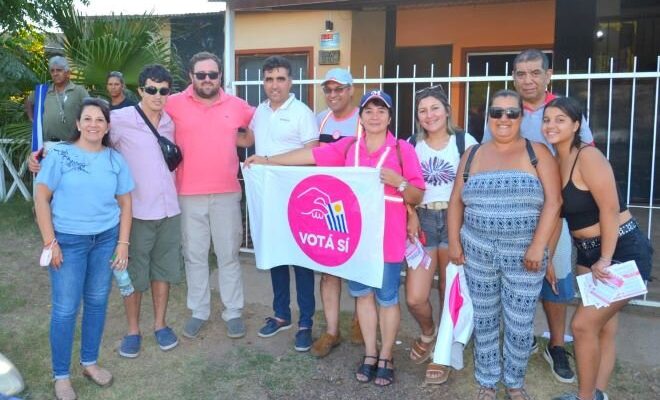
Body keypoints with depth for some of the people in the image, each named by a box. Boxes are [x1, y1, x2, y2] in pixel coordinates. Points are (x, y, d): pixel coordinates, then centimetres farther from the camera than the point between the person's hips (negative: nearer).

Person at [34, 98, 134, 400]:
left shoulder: (115, 160, 3)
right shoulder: (60, 154, -6)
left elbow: (124, 203, 7)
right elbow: (41, 198, -6)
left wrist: (122, 243, 1)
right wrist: (50, 242, -10)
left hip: (106, 238, 3)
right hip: (68, 240, -3)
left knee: (97, 302, 12)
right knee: (65, 309, 2)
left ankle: (89, 362, 31)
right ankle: (61, 375, 18)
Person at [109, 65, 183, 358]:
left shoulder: (172, 122, 6)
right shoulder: (120, 119, -10)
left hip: (169, 210, 4)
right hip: (137, 212, -4)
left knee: (163, 270, 14)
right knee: (134, 273, 8)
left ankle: (160, 325, 30)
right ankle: (133, 330, 25)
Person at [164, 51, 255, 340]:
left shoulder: (236, 105, 3)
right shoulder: (175, 104, -2)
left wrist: (245, 140, 3)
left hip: (227, 193, 1)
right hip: (189, 194, 0)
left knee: (228, 255, 9)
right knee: (194, 256, 10)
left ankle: (233, 312, 20)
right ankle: (199, 311, 25)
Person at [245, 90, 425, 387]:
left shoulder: (403, 149, -5)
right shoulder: (348, 146, 5)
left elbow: (417, 197, -2)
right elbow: (310, 155, 5)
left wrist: (399, 182, -22)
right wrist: (267, 160, 5)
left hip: (388, 238, -3)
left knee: (387, 298, 7)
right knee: (363, 294, 13)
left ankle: (386, 357, 25)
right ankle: (370, 354, 29)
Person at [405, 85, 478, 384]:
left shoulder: (465, 142, 0)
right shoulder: (410, 145, 8)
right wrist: (411, 216, -7)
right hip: (423, 220, 2)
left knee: (450, 292, 5)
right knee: (414, 298, -5)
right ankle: (428, 333, 29)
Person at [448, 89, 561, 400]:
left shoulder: (537, 153, -1)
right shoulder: (472, 155, 8)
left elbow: (553, 201, -9)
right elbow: (456, 202, 9)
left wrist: (538, 246, -16)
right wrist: (454, 242, 1)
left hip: (524, 255, -2)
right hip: (478, 252, 2)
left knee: (520, 325, 6)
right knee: (484, 319, 12)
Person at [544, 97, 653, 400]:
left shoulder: (588, 157, -19)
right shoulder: (554, 160, 5)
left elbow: (610, 209, -22)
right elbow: (560, 208, 10)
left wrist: (605, 260, -18)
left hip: (623, 250, -8)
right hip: (588, 251, 8)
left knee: (583, 325, -7)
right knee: (603, 326, 15)